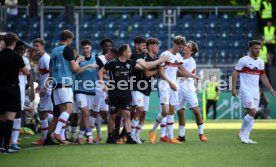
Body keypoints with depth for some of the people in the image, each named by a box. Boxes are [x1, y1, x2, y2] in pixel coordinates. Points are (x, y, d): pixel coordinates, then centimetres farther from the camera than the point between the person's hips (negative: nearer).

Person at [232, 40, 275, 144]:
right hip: (246, 91, -6)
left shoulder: (260, 62, 12)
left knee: (252, 114, 3)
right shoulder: (244, 60, -7)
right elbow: (235, 74, -5)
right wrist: (233, 88, -12)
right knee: (252, 112, -17)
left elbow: (263, 76, 23)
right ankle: (242, 133, 0)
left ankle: (245, 137, 8)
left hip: (256, 92, 6)